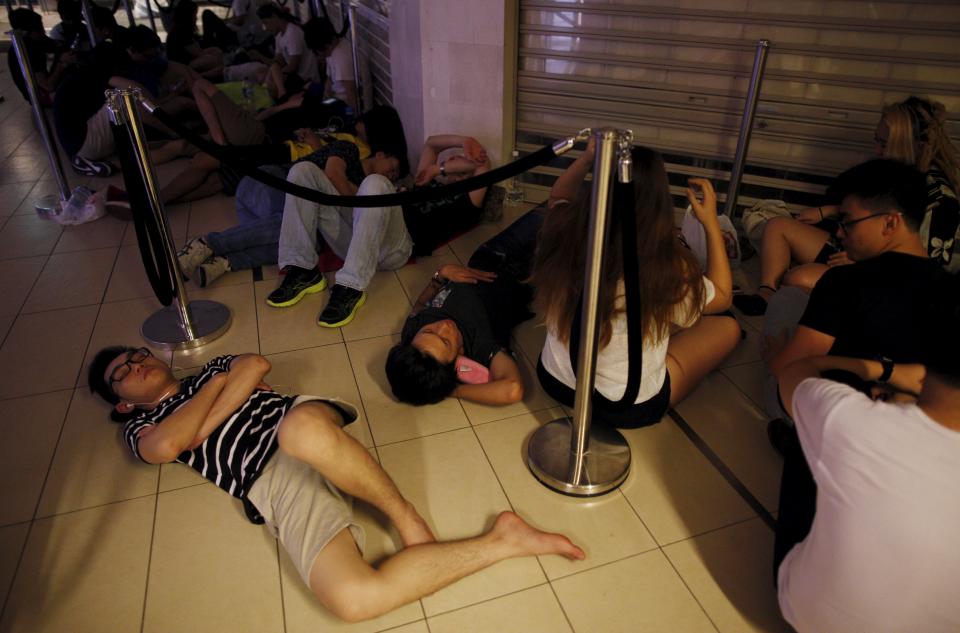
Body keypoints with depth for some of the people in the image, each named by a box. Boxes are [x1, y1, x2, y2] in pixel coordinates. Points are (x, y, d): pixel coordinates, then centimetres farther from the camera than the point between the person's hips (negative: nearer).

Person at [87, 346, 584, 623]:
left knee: (301, 430, -41)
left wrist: (202, 429, 2)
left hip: (305, 427, 1)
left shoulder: (214, 367, 32)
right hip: (274, 487, -1)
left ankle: (407, 519, -17)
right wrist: (218, 385, 11)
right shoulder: (141, 429, 26)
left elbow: (257, 366, 9)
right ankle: (502, 541, -17)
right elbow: (168, 443, 1)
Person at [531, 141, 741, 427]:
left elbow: (558, 198, 9)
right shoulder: (668, 267, -27)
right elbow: (722, 298, -3)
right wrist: (712, 223, 0)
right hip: (628, 407, -4)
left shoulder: (566, 232, -19)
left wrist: (586, 158, -7)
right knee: (728, 327, 16)